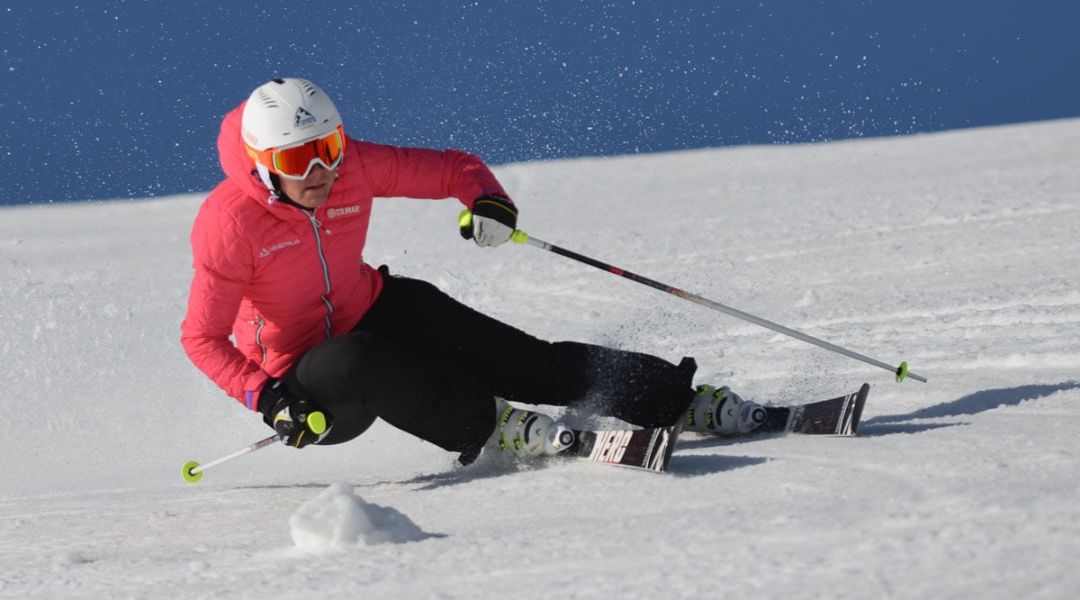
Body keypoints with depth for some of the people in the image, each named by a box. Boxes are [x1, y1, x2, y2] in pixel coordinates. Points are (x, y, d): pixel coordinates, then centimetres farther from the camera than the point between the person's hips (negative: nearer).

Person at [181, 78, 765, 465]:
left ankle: (678, 402, -8)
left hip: (376, 311, 4)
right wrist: (268, 398, -31)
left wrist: (487, 198, -25)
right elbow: (202, 337, -19)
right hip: (301, 372, -4)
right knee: (358, 364, -41)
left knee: (522, 360, -10)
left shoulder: (355, 166, -13)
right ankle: (486, 426, -29)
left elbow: (451, 167, -2)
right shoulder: (229, 225, -24)